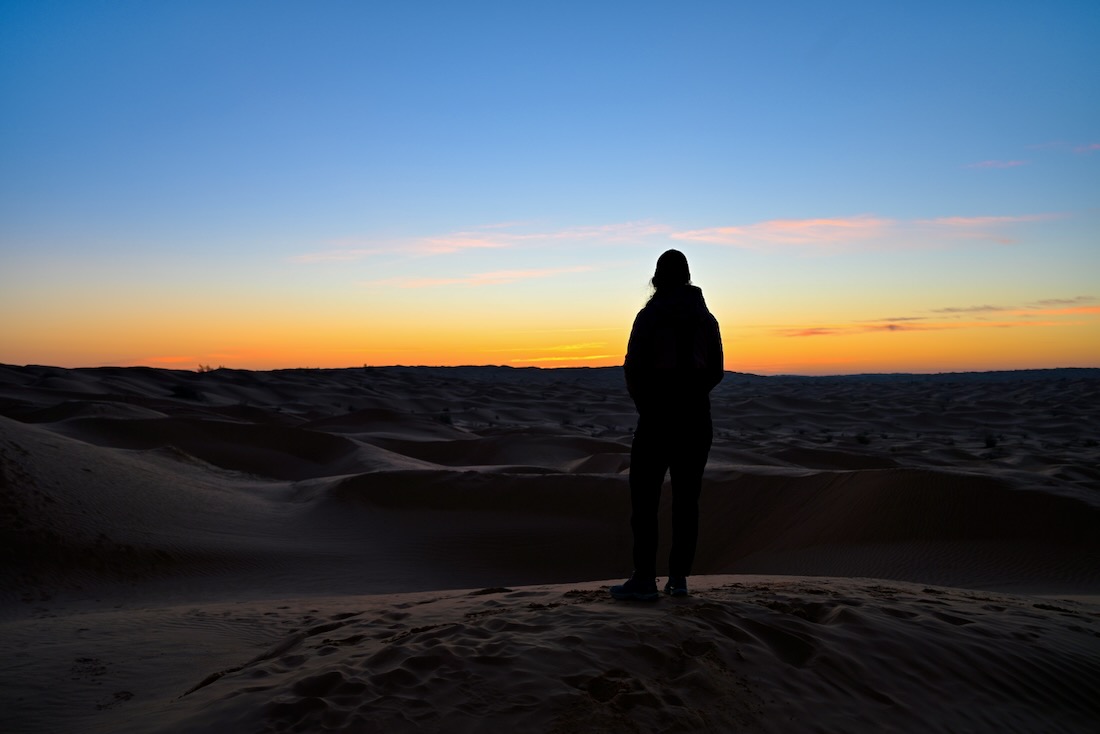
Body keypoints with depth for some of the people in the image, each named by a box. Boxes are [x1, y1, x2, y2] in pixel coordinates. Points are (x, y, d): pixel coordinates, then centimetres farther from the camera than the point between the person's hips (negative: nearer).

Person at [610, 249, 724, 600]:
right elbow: (716, 370, 11)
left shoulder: (650, 316, -7)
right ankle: (679, 577, 11)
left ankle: (645, 579, -2)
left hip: (657, 416, -5)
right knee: (687, 498, 8)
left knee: (644, 497, 0)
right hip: (696, 417, 5)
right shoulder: (706, 318, 7)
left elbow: (634, 365, -9)